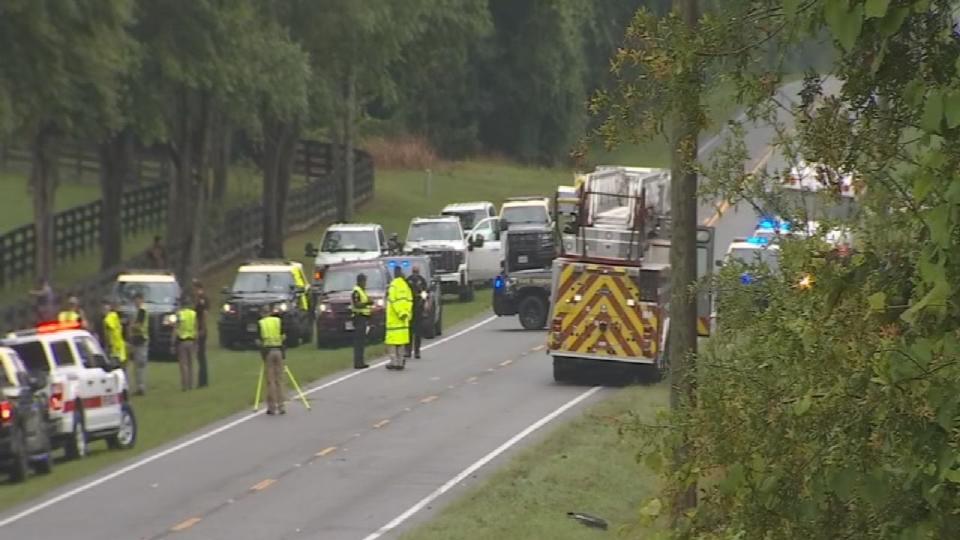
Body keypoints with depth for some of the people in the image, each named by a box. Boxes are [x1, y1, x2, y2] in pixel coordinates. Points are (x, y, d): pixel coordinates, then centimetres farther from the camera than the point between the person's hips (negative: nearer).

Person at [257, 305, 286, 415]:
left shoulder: (260, 323, 2)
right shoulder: (278, 321, 7)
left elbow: (259, 340, -5)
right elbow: (283, 336, 2)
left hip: (267, 350, -2)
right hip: (278, 349, 2)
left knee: (270, 380, 1)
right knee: (279, 379, 8)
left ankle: (272, 407, 1)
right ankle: (281, 406, 7)